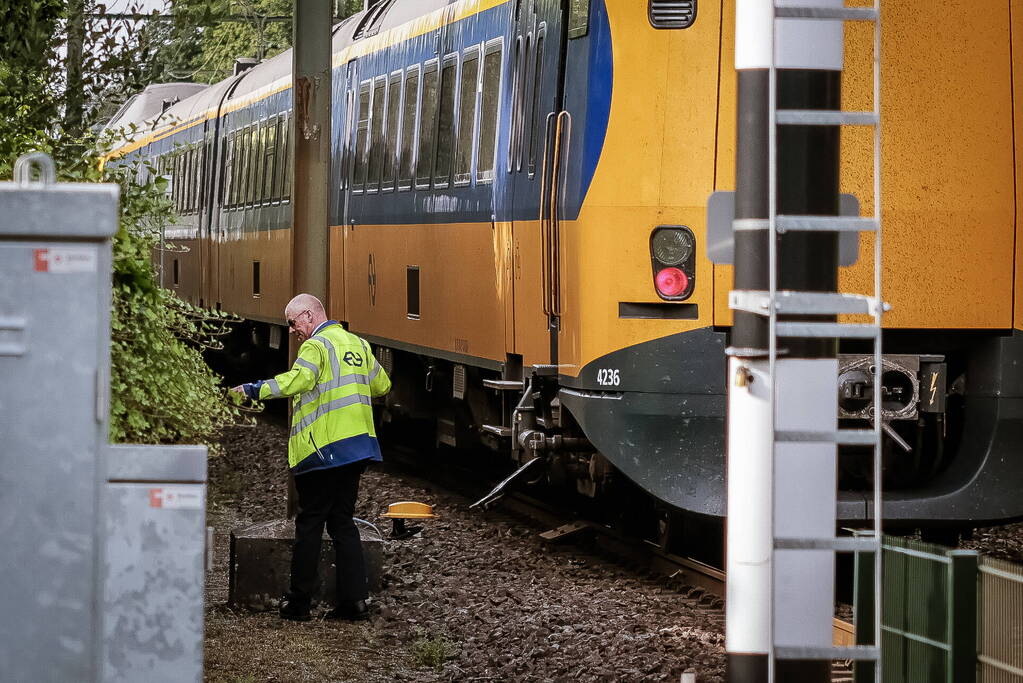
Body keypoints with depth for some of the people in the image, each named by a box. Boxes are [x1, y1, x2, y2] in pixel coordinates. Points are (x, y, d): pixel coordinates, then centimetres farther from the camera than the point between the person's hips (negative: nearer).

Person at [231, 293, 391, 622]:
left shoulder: (316, 345, -10)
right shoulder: (358, 344, 15)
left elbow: (297, 380, -28)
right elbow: (382, 386, 24)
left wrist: (254, 390, -29)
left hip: (323, 450, -7)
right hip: (358, 447, 7)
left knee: (309, 524, 0)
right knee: (343, 521, 13)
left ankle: (298, 602, 3)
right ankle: (354, 598, 6)